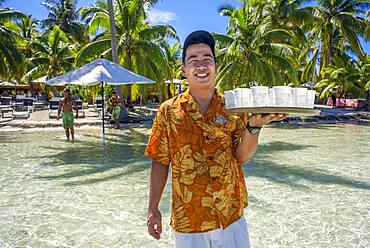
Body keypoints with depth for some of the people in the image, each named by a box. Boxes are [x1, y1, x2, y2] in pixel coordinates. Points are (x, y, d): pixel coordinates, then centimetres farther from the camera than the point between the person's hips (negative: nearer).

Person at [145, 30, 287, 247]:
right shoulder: (168, 111, -6)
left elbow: (243, 156, -11)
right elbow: (160, 163, -1)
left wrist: (253, 126, -28)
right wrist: (153, 209, -1)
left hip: (232, 215, 1)